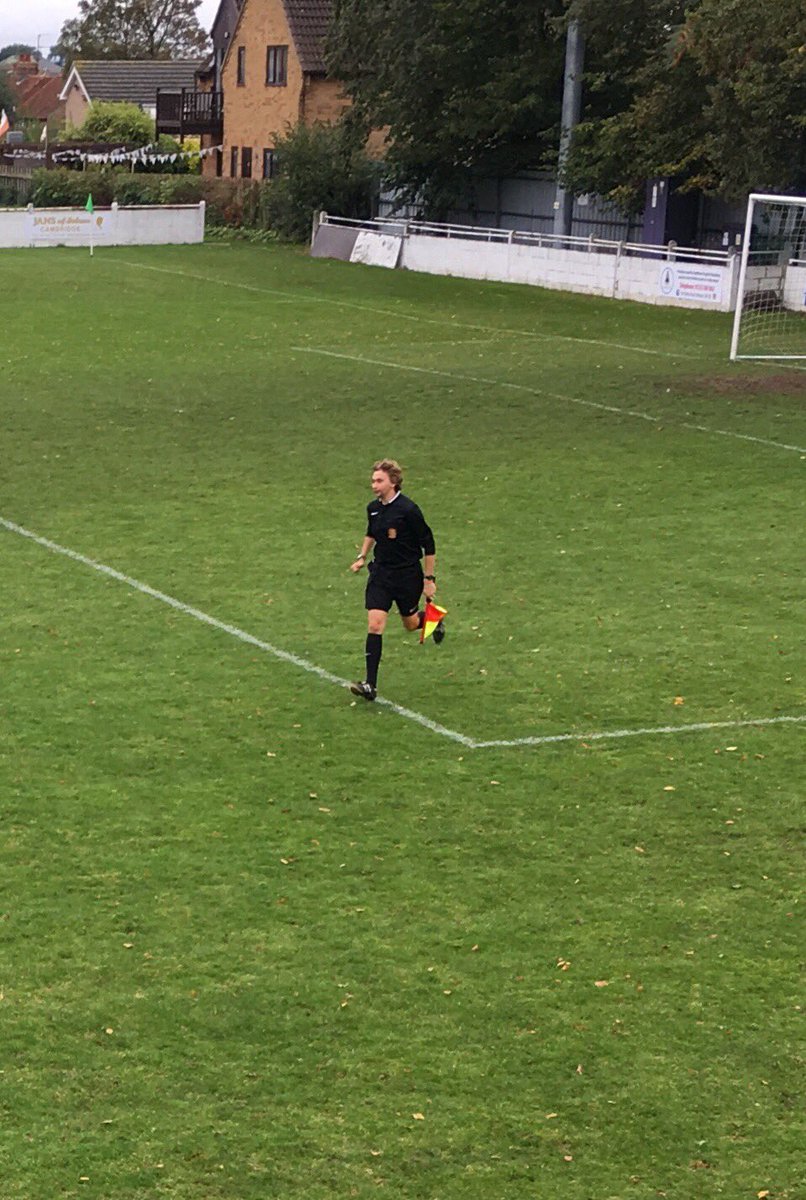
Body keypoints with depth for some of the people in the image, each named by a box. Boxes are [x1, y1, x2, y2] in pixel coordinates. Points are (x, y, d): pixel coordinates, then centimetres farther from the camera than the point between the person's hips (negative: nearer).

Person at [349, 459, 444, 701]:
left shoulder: (408, 510, -19)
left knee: (411, 623, 13)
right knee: (375, 625, -8)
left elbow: (429, 546, -12)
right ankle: (370, 684, -9)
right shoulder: (373, 508, 0)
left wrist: (429, 579, -10)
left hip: (407, 574, -4)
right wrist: (362, 557, 12)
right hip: (381, 572, 4)